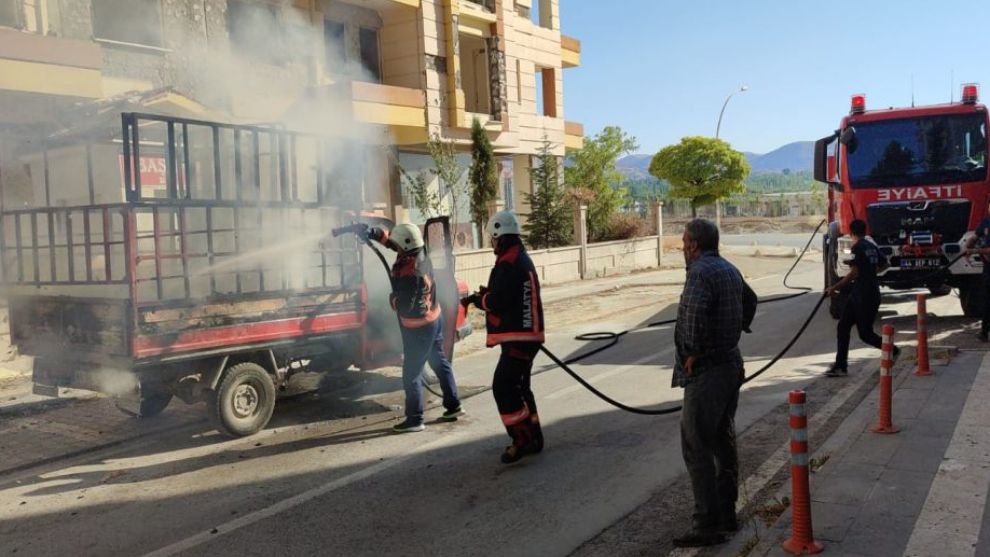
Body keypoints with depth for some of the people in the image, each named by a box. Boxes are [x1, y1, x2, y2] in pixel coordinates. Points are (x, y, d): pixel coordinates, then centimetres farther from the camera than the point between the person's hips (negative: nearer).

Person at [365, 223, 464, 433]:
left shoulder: (410, 274, -29)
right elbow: (394, 241, 8)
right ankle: (453, 406, 29)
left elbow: (403, 306, -26)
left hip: (418, 329, -9)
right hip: (434, 320, 9)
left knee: (411, 375, 0)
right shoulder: (421, 257, -3)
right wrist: (375, 233, -2)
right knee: (440, 363, 19)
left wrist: (393, 297, -6)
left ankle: (414, 420, 7)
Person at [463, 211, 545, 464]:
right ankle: (532, 438, 26)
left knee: (503, 387, -11)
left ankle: (523, 440, -9)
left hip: (518, 338, -11)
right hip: (525, 336, 11)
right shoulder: (522, 259, 16)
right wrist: (486, 293, 10)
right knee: (518, 387, 18)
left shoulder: (509, 264, -18)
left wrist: (477, 298, -3)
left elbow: (497, 301, -21)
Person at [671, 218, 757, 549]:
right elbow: (750, 301, 32)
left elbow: (694, 313, -34)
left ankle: (707, 525, -2)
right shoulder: (729, 270, 13)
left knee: (697, 447, -5)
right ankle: (726, 514, 26)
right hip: (731, 366, 10)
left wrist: (694, 351, -21)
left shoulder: (701, 272, -17)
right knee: (723, 442, 17)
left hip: (706, 372, -10)